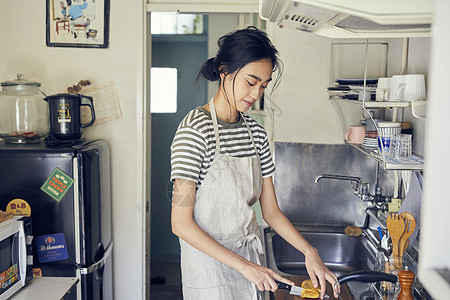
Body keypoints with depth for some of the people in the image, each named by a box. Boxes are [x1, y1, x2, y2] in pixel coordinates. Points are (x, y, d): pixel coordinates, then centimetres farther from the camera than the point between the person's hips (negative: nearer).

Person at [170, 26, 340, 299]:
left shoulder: (256, 133, 2)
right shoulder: (195, 129, -18)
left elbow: (271, 210, 5)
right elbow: (181, 223, -20)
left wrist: (309, 252, -9)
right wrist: (244, 266, -21)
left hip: (250, 257, 6)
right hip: (209, 260, -6)